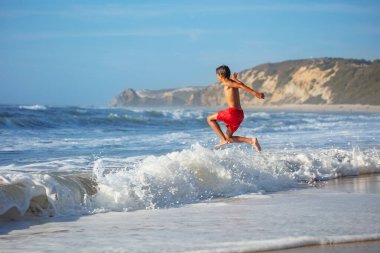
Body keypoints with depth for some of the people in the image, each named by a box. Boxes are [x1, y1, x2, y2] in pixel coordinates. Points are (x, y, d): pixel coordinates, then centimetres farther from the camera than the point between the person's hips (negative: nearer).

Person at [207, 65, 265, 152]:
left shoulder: (226, 83, -6)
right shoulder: (232, 82, 17)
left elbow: (240, 85, -17)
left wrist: (254, 93, -27)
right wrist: (235, 79, 55)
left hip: (233, 112, -9)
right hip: (239, 114, 9)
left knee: (210, 119, 7)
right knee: (228, 137, 16)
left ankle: (224, 140, -4)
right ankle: (251, 141, 0)